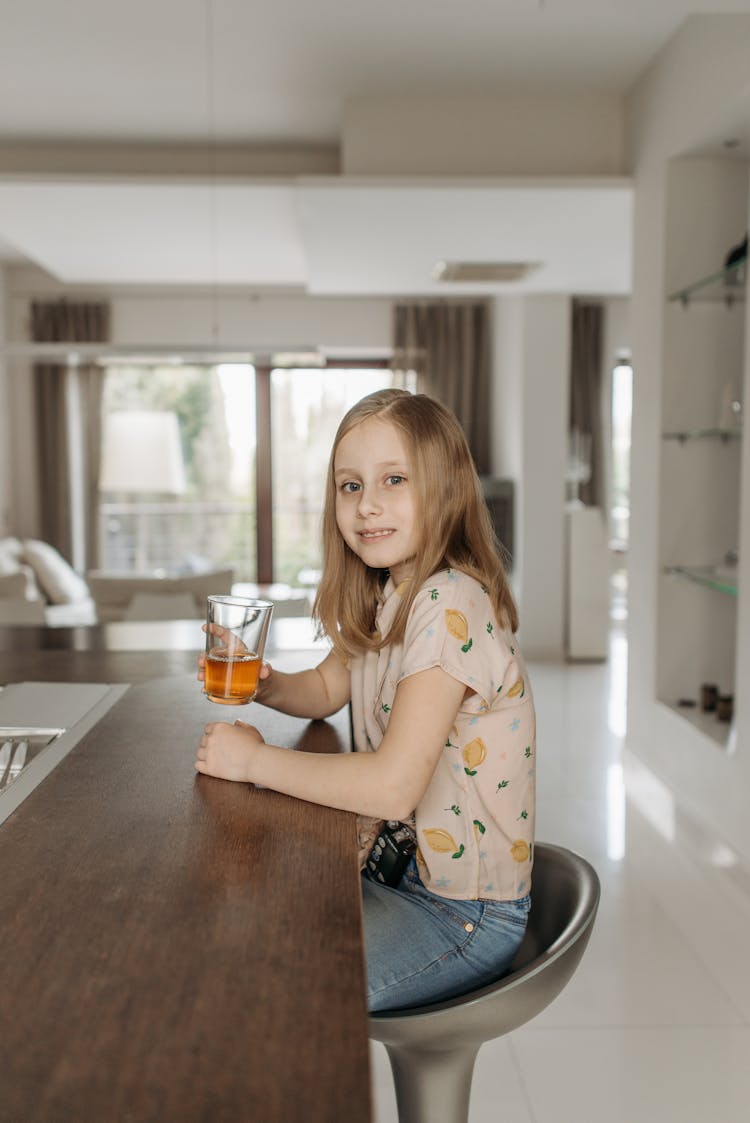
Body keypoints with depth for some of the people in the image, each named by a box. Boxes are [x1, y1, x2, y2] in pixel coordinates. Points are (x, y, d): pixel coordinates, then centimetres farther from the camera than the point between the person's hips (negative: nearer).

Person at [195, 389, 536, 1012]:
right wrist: (266, 685, -5)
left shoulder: (450, 605, -26)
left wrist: (252, 758, -20)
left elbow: (392, 786, -32)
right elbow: (327, 689, 17)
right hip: (395, 870, 8)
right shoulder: (385, 597, 3)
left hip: (463, 913, -8)